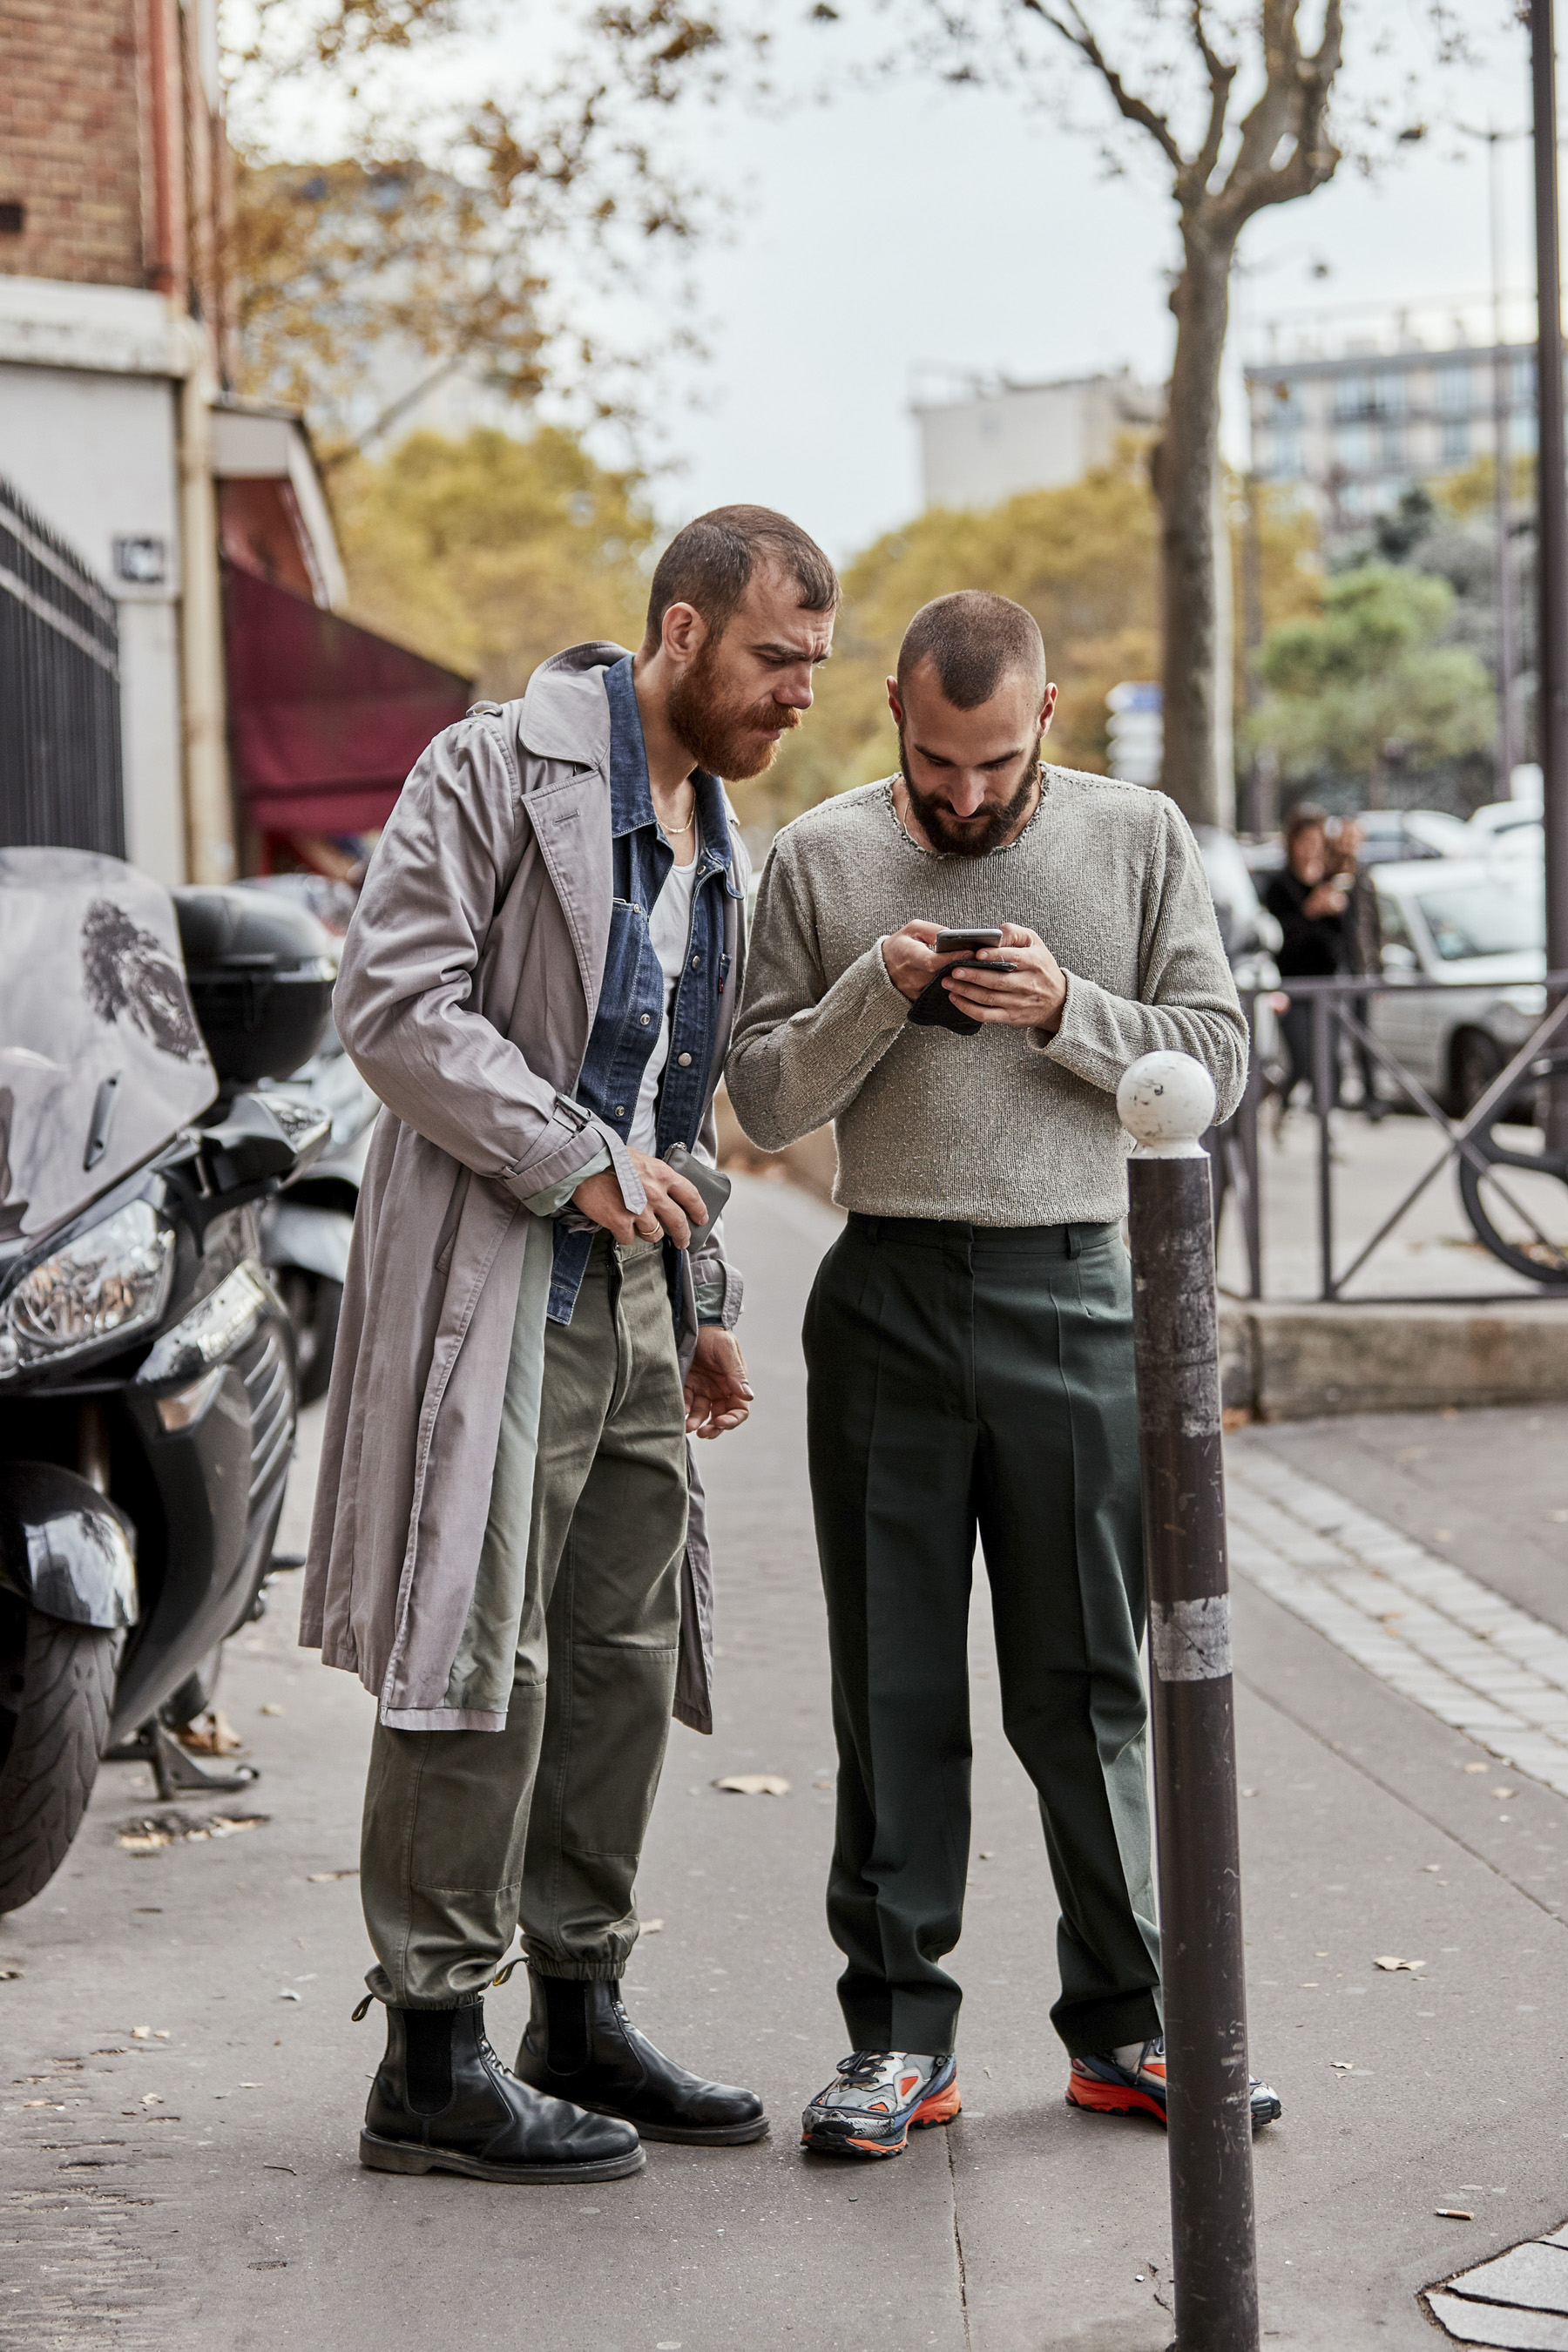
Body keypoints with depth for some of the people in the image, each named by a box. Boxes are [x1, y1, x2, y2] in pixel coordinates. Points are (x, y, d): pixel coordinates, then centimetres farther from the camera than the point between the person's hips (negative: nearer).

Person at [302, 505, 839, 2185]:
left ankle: (579, 2018, 20)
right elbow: (392, 1000, -16)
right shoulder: (502, 767, -8)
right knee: (478, 1656, -7)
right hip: (491, 1272, -9)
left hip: (629, 1286, 9)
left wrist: (702, 1298, 18)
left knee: (625, 1655, 10)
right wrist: (578, 1163, -18)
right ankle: (433, 2059, -1)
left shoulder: (717, 832, 18)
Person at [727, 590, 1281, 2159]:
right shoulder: (821, 859, 5)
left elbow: (1214, 1060, 3)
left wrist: (1066, 1011, -13)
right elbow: (763, 1101, 4)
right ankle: (900, 2031, 12)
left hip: (1075, 1293, 0)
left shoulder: (1138, 840, 5)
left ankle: (1122, 2024, 15)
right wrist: (874, 997, -13)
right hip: (888, 1303, 0)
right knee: (894, 1687, 4)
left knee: (1085, 1684, 4)